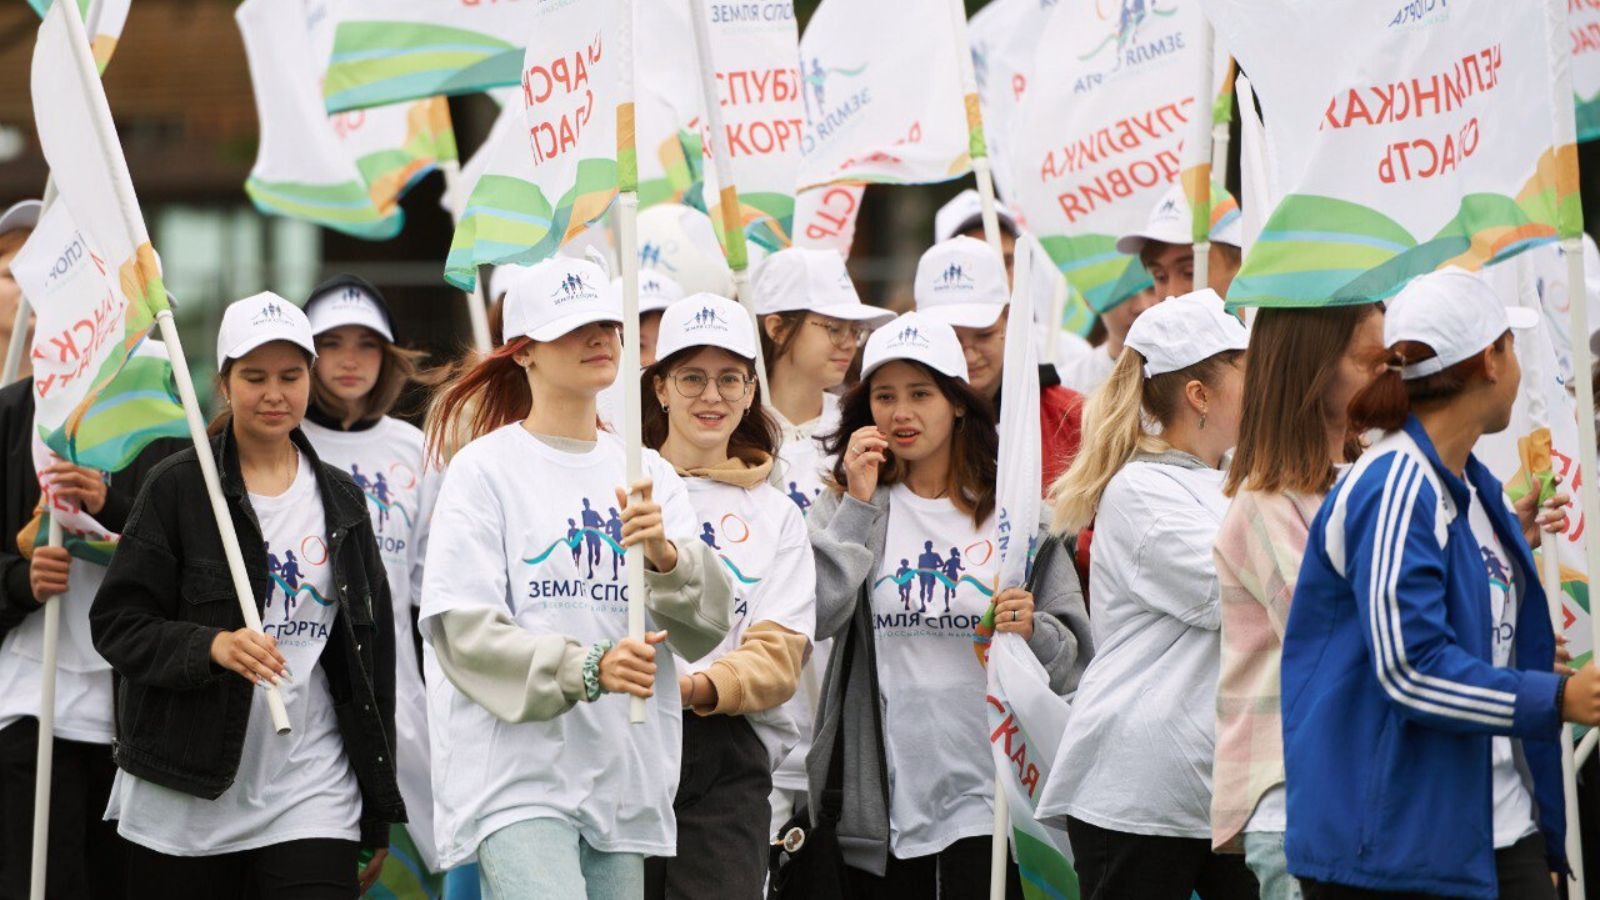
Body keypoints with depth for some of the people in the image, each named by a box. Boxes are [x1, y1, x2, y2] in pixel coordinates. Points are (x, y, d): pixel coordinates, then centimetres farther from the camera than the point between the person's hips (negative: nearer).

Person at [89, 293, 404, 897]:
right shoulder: (178, 488, 0)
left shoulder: (340, 502, 12)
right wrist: (210, 645, -23)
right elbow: (116, 622, -4)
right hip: (185, 801, -2)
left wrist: (378, 816, 13)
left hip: (312, 796, 2)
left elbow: (371, 658, 15)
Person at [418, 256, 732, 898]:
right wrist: (585, 670, -23)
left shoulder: (649, 476, 13)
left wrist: (664, 554, -18)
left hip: (625, 774, 5)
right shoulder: (485, 470, -1)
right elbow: (461, 628, -10)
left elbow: (706, 627, 3)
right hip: (518, 768, -5)